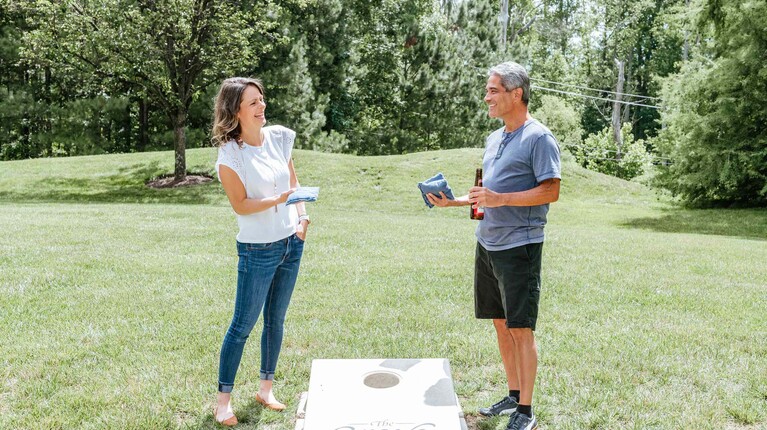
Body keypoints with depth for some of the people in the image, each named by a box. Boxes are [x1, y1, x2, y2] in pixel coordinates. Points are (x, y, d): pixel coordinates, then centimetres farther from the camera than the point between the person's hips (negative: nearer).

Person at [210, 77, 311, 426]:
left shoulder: (279, 137, 2)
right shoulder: (230, 155, -15)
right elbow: (240, 205, -14)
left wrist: (302, 217, 2)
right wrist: (278, 200, -28)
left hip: (291, 243, 6)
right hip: (257, 250, -6)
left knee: (276, 320, 15)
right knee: (243, 324, 1)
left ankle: (266, 388, 30)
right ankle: (223, 399, 17)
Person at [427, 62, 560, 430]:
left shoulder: (538, 137, -10)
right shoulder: (494, 139, 16)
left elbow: (551, 191, -15)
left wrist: (500, 199, -23)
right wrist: (453, 201, 10)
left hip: (519, 246, -8)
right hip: (487, 244, 8)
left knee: (520, 328, -2)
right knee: (500, 323, 14)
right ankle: (513, 395, 28)